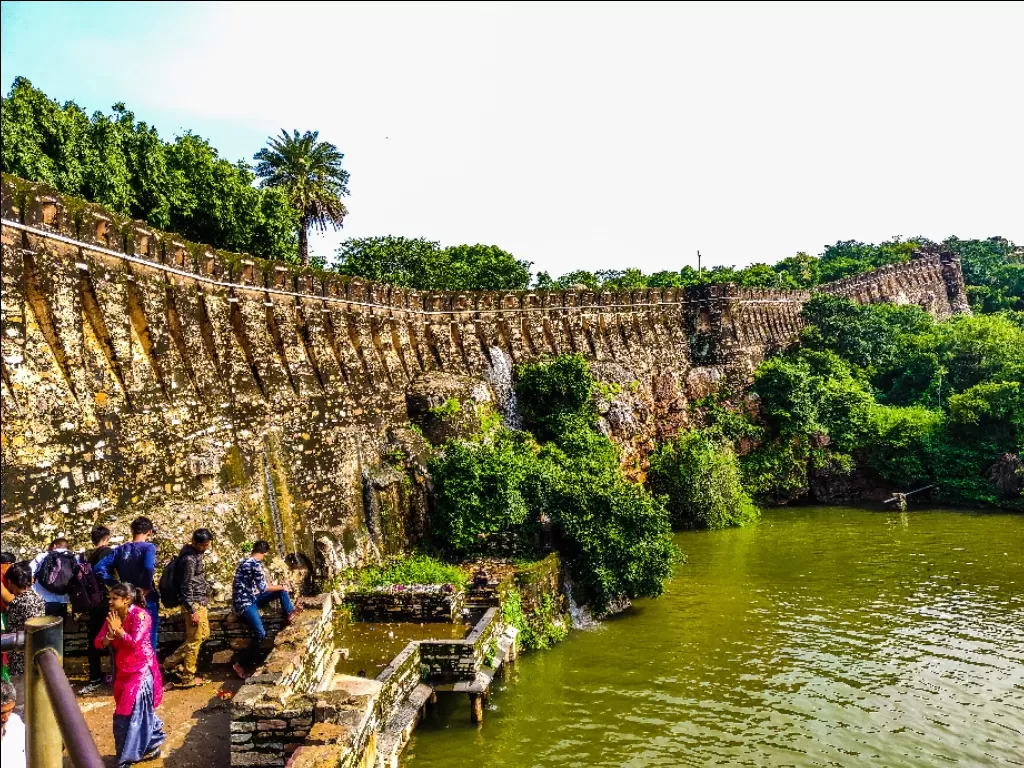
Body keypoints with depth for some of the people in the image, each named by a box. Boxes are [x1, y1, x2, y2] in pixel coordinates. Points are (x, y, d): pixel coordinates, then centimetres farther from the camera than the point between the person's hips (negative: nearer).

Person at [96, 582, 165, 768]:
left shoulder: (140, 615, -18)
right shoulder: (113, 616, 3)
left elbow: (135, 642, -27)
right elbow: (98, 643, -2)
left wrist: (119, 629, -21)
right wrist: (110, 635, -21)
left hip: (141, 670, -8)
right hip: (124, 671, 8)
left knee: (132, 714, -4)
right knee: (140, 712, 17)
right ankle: (151, 747, 34)